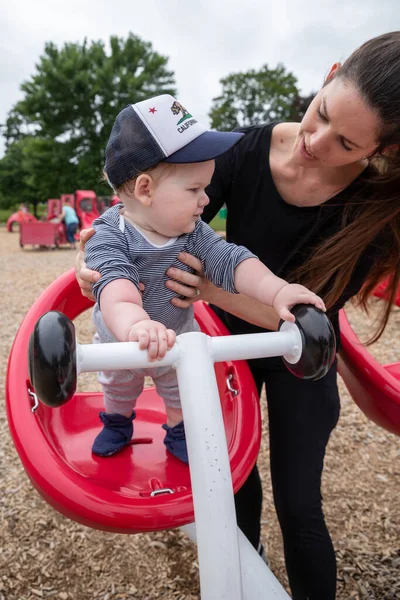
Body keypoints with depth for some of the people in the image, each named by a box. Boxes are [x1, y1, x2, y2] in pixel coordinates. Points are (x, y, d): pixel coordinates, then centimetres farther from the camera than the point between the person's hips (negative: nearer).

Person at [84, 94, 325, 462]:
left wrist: (276, 291, -45)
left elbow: (230, 261, -28)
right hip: (121, 344, -2)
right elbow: (115, 286, -52)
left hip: (178, 341, 2)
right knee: (118, 388, 26)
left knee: (181, 391, 21)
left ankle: (179, 432, 50)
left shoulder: (192, 232, -19)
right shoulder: (110, 236, -34)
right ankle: (117, 423, 57)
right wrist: (135, 325, -74)